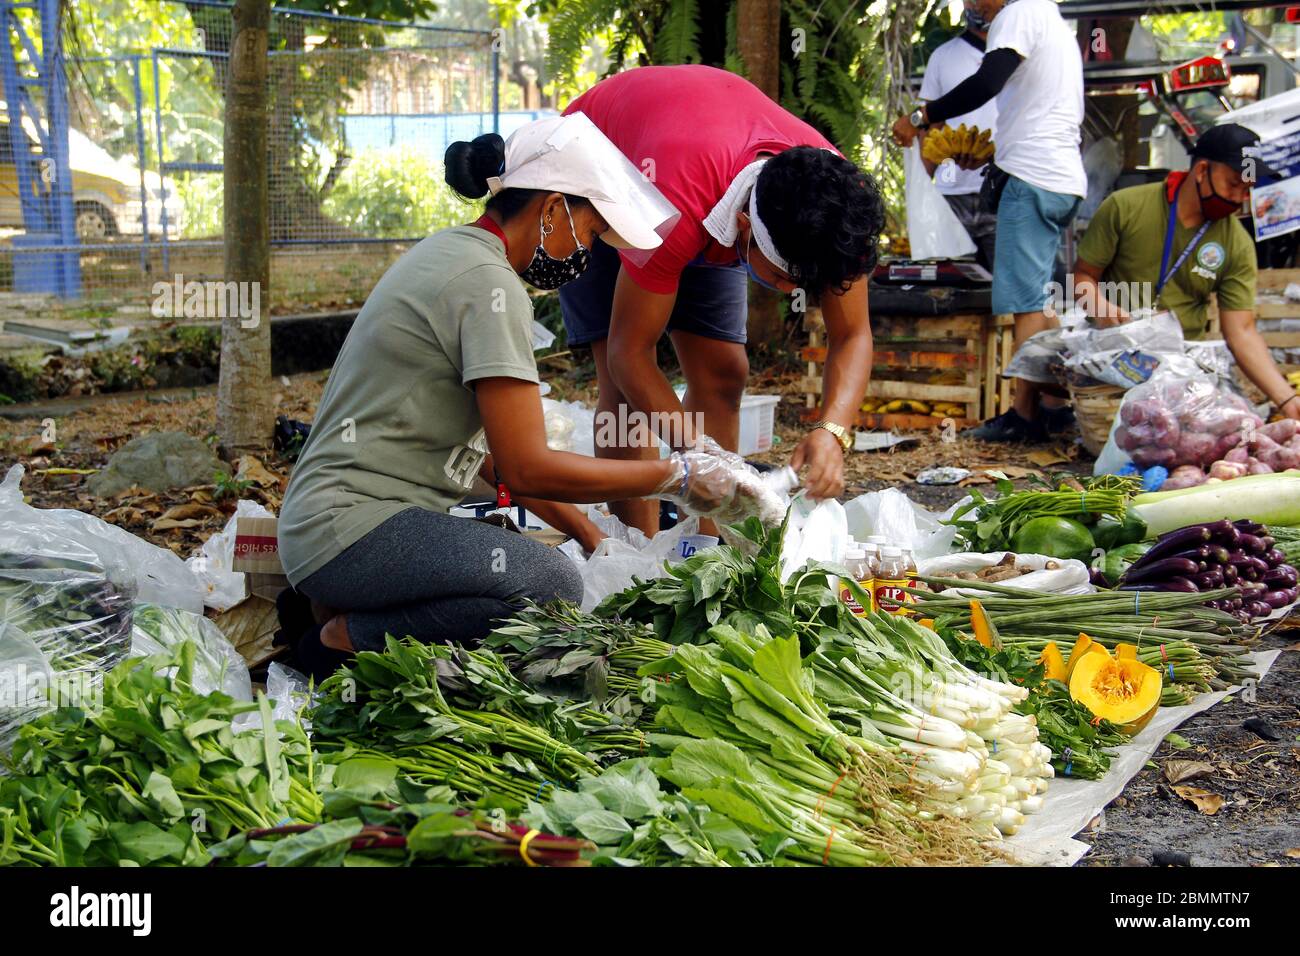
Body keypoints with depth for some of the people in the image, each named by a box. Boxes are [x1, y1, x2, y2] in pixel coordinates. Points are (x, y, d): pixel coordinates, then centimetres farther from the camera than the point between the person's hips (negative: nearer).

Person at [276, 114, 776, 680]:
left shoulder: (452, 251, 16)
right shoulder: (490, 283, -15)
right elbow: (526, 469, -18)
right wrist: (675, 477, -10)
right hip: (349, 525, -10)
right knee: (550, 585, -27)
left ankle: (334, 604, 5)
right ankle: (344, 637, -12)